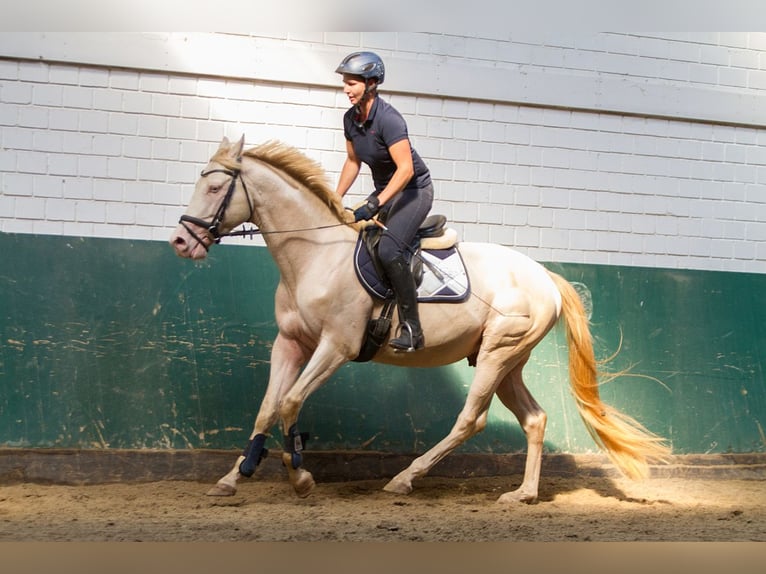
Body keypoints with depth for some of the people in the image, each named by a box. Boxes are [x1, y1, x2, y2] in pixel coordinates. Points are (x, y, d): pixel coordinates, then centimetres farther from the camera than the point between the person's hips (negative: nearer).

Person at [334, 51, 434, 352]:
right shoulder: (350, 118, 1)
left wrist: (375, 204, -36)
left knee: (389, 250, -27)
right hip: (385, 190, 9)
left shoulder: (388, 119, -25)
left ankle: (411, 329, -20)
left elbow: (406, 169, -31)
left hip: (414, 190, -9)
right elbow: (353, 162, 14)